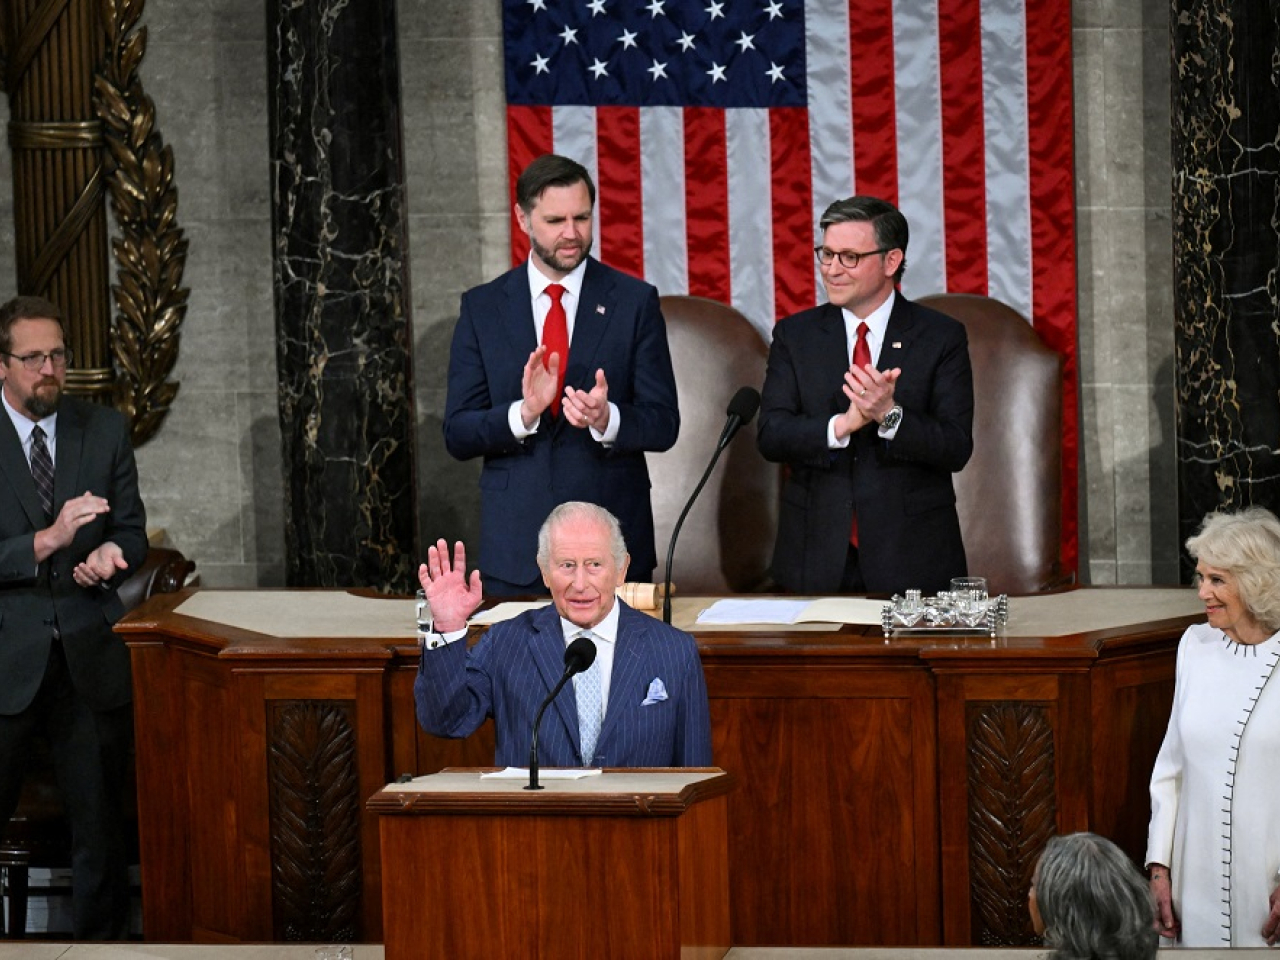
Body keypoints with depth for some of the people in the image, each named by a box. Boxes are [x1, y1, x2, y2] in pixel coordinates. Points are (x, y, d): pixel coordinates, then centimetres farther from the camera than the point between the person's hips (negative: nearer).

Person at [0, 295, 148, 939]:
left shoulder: (105, 431, 7)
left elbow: (132, 530, 11)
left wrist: (110, 555, -11)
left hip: (90, 652, 3)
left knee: (100, 816, 8)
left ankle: (101, 941, 18)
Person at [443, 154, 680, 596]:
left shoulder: (635, 301, 2)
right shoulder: (482, 307, 5)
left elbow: (663, 424, -1)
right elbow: (458, 434, 1)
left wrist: (607, 419, -22)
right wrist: (523, 413, -18)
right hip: (515, 549, 1)